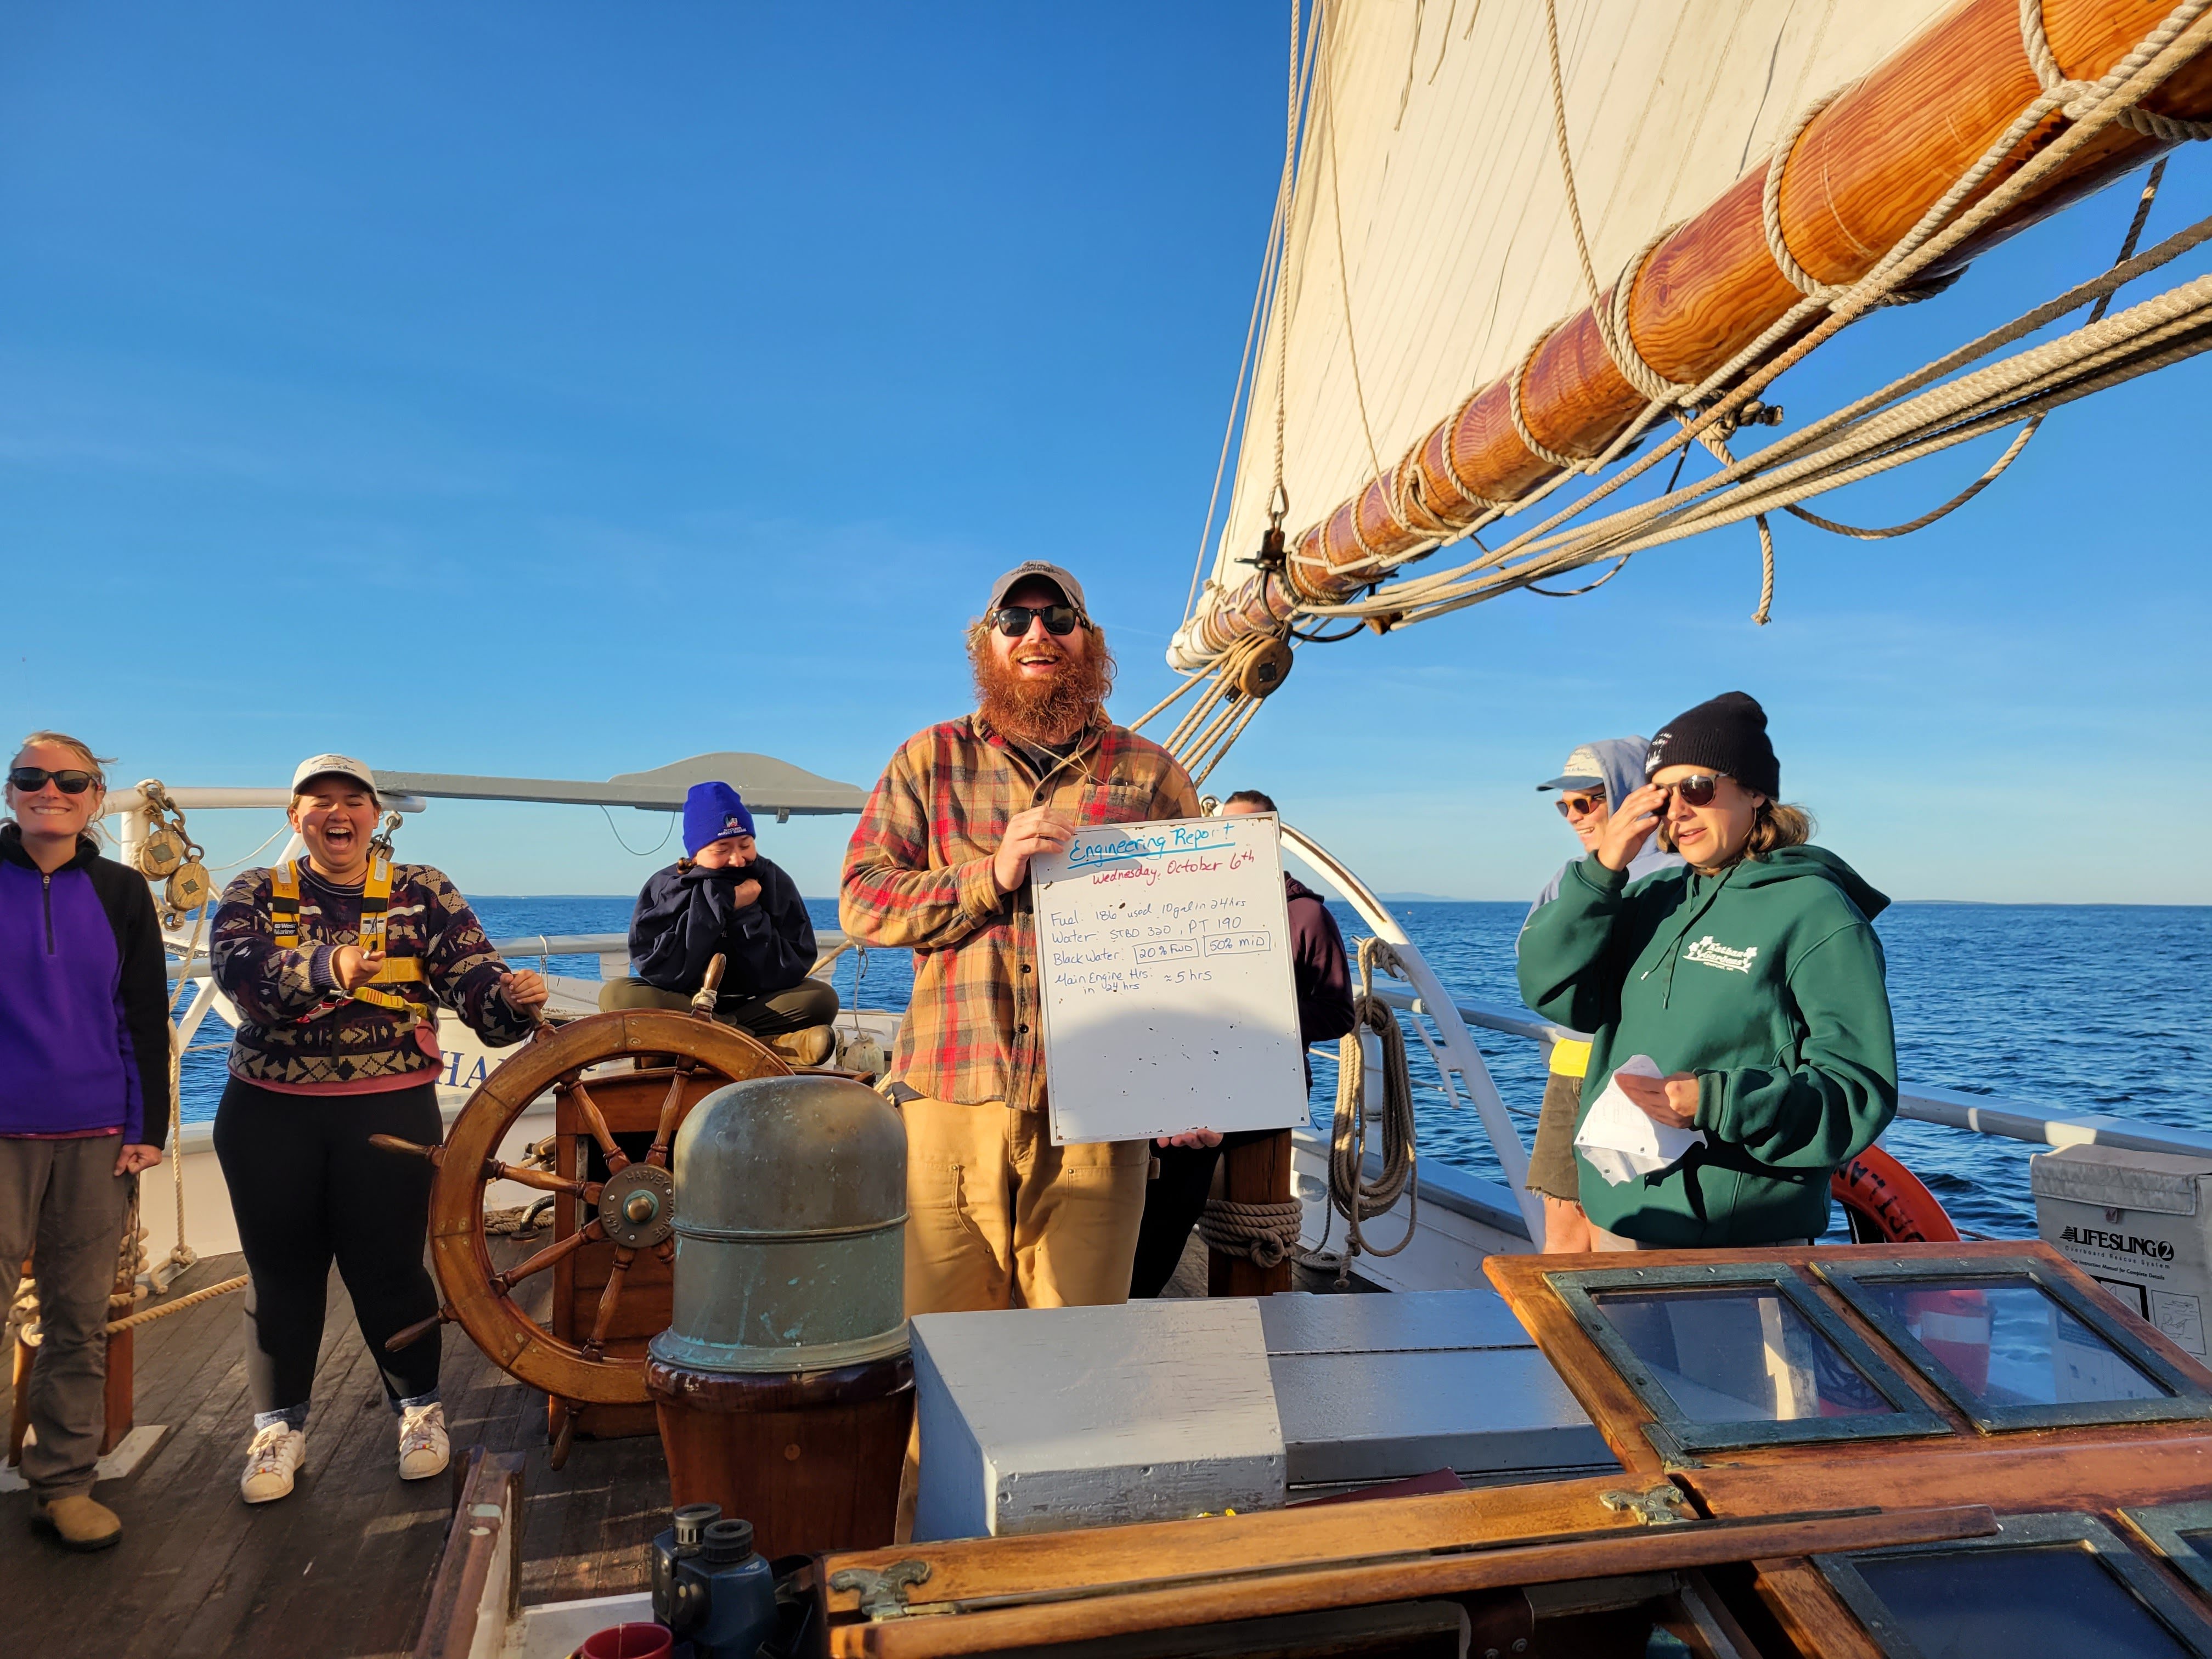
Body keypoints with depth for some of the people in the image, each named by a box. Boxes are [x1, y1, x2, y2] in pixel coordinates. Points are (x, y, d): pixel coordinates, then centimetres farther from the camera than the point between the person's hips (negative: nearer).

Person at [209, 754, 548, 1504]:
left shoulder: (421, 892, 2)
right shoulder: (256, 894, 4)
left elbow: (472, 973, -10)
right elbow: (239, 965, -17)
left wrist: (514, 998, -34)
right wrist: (325, 967, -37)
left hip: (390, 1110, -1)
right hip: (269, 1112, 2)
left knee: (387, 1266, 3)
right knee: (281, 1270, 12)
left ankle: (419, 1408, 26)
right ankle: (279, 1426, 31)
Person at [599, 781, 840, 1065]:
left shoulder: (774, 882, -4)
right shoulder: (664, 887, -6)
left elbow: (791, 974, -12)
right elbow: (658, 972, -20)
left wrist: (748, 914, -21)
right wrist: (720, 903, -22)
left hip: (757, 1007, 0)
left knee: (823, 998, -22)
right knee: (616, 995, -28)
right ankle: (770, 1044, -32)